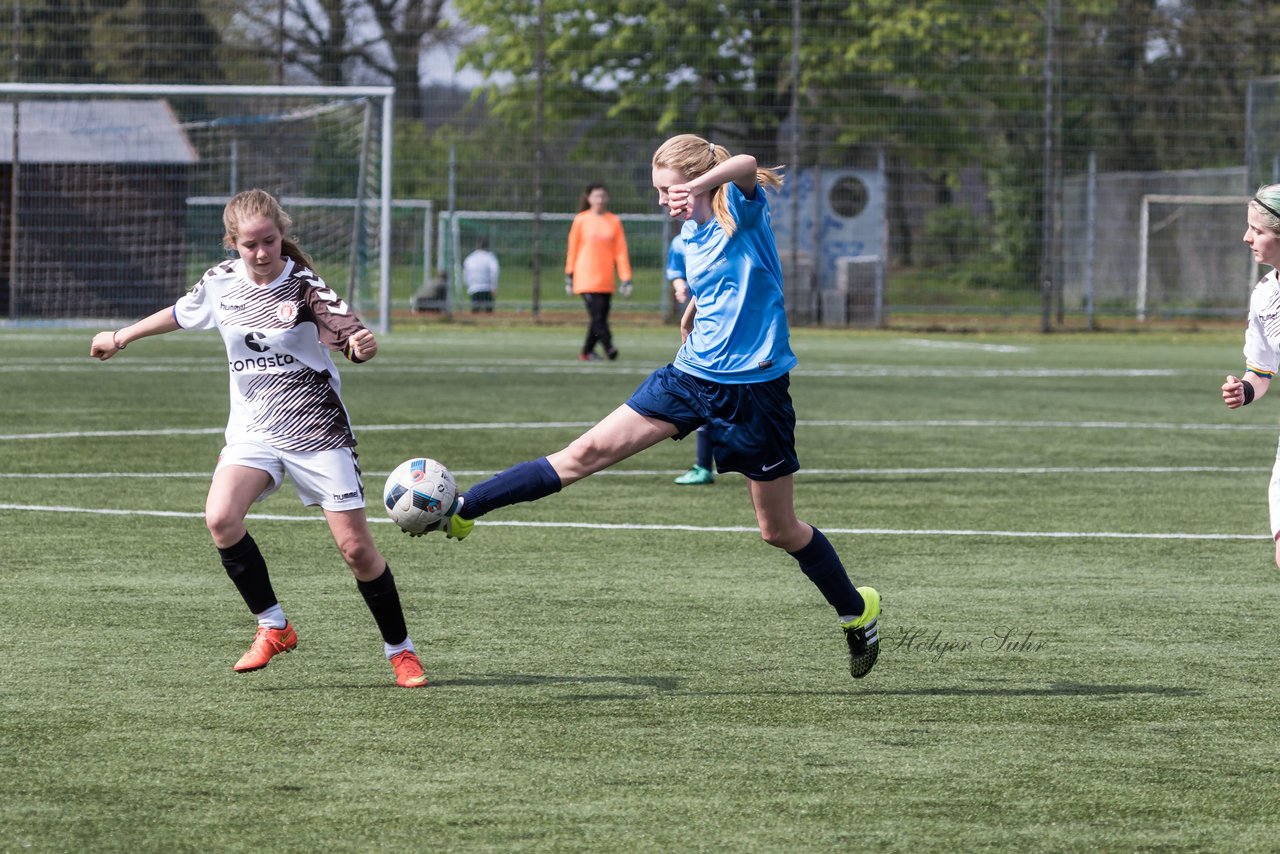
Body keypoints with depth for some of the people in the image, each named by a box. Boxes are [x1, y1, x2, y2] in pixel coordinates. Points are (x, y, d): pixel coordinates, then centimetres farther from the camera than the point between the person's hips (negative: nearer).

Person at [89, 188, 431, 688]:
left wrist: (362, 345, -45)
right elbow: (180, 314, 20)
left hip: (317, 431, -3)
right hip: (254, 430, 3)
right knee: (221, 519, -23)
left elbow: (353, 340, -20)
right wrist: (120, 338, 30)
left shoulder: (305, 289, -14)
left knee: (355, 547, -4)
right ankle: (273, 627, -7)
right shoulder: (221, 282, 0)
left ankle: (400, 650, 15)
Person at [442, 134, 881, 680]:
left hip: (755, 389, -6)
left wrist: (698, 186, -51)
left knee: (780, 531, 4)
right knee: (586, 453, -6)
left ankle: (858, 611, 27)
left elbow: (746, 165, -38)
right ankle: (461, 511, -8)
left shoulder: (742, 213, -14)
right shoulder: (690, 237, 7)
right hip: (690, 378, 6)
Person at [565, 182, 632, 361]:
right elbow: (572, 249, 7)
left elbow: (621, 251, 5)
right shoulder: (581, 220, 2)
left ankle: (587, 351, 16)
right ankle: (608, 348, -19)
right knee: (597, 315, -16)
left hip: (606, 280, 3)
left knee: (600, 317, 3)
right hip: (586, 278, -3)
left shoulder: (614, 221, 6)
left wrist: (626, 278, -2)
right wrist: (569, 275, 6)